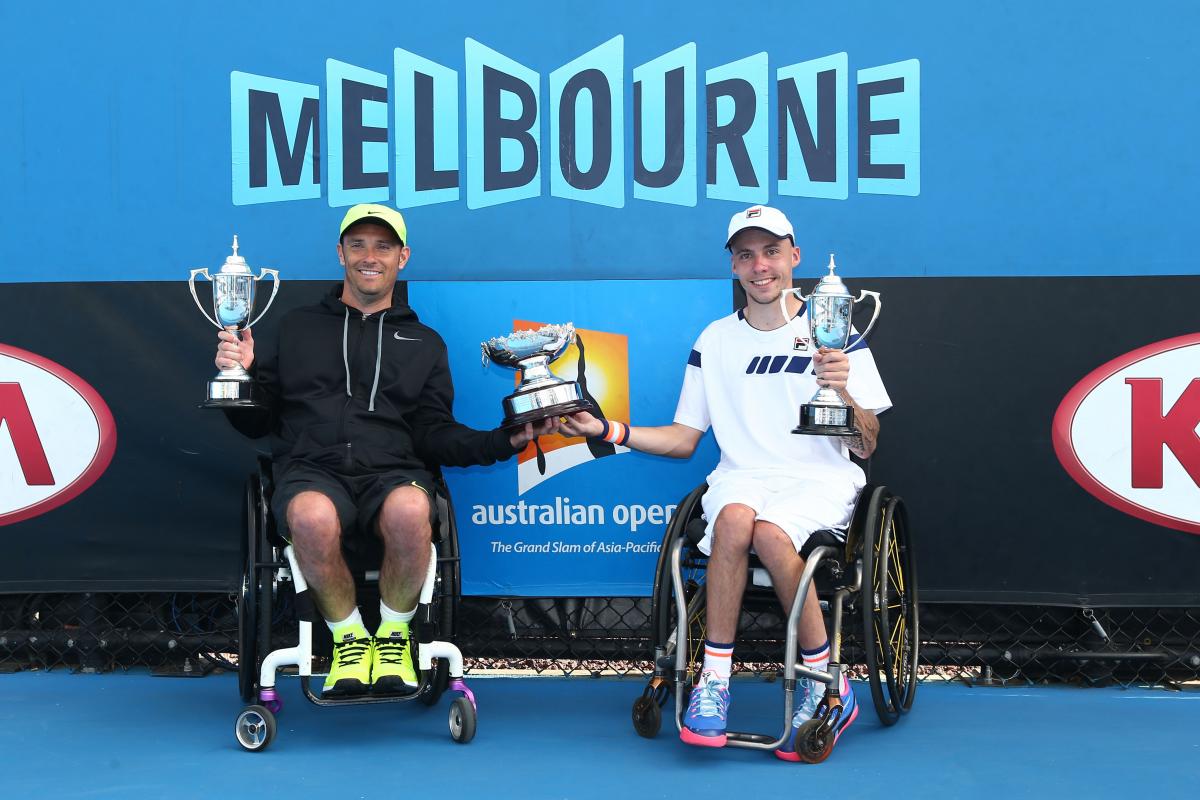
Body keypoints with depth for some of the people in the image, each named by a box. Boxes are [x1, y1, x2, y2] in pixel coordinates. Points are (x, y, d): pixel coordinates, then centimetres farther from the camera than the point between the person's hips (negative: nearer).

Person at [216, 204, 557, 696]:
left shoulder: (425, 343, 24)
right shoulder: (297, 327, 22)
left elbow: (436, 435, 15)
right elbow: (256, 421, 19)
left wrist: (505, 441, 0)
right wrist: (242, 373, -2)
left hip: (391, 472, 0)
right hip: (311, 471, 0)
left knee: (410, 511, -38)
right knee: (313, 517, -39)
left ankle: (393, 634, -12)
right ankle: (349, 637, -12)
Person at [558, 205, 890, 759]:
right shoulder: (715, 340, 15)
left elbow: (865, 447, 1)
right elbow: (684, 439, 15)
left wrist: (841, 392, -19)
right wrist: (607, 430, 1)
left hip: (820, 481, -2)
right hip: (743, 478, 2)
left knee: (770, 531, -36)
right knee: (735, 518, -36)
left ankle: (826, 686, -22)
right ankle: (714, 679, -28)